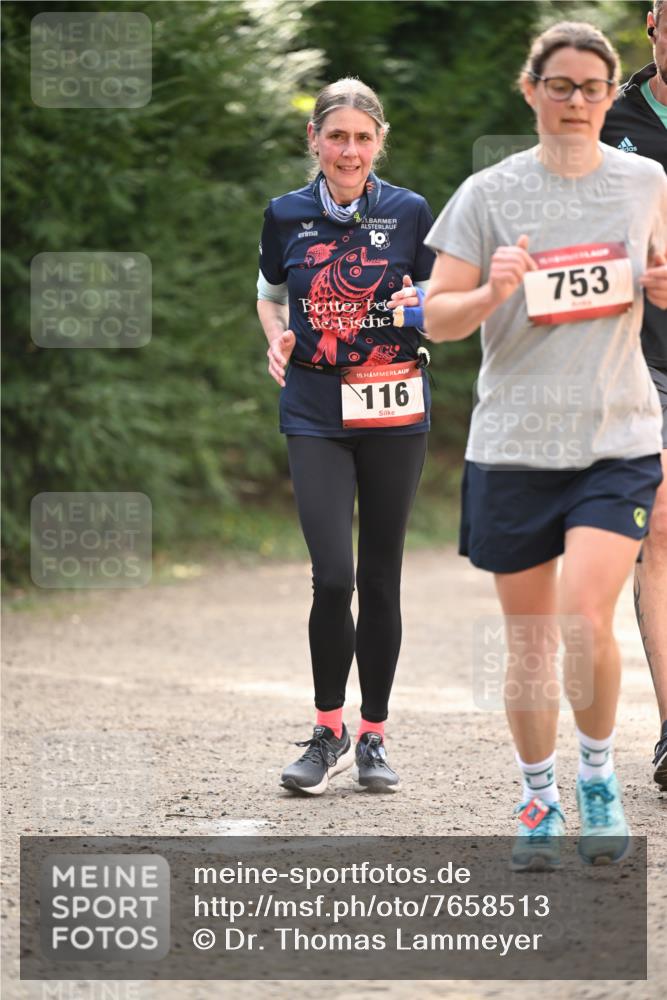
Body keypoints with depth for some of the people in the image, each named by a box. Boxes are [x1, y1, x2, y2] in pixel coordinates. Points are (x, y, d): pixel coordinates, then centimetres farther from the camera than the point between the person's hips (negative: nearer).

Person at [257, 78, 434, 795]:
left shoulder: (409, 213, 0)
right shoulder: (287, 217, 3)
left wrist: (422, 307, -13)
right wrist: (277, 338, 0)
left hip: (394, 411, 0)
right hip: (315, 412, 0)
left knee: (380, 579, 5)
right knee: (333, 575, -12)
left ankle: (372, 737, 17)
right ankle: (328, 732, 5)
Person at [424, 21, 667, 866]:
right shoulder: (488, 194, 1)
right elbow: (436, 319, 1)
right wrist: (490, 294, -19)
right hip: (512, 445, 0)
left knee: (586, 618, -16)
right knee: (529, 639, 7)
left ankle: (599, 771, 8)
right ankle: (538, 798, 24)